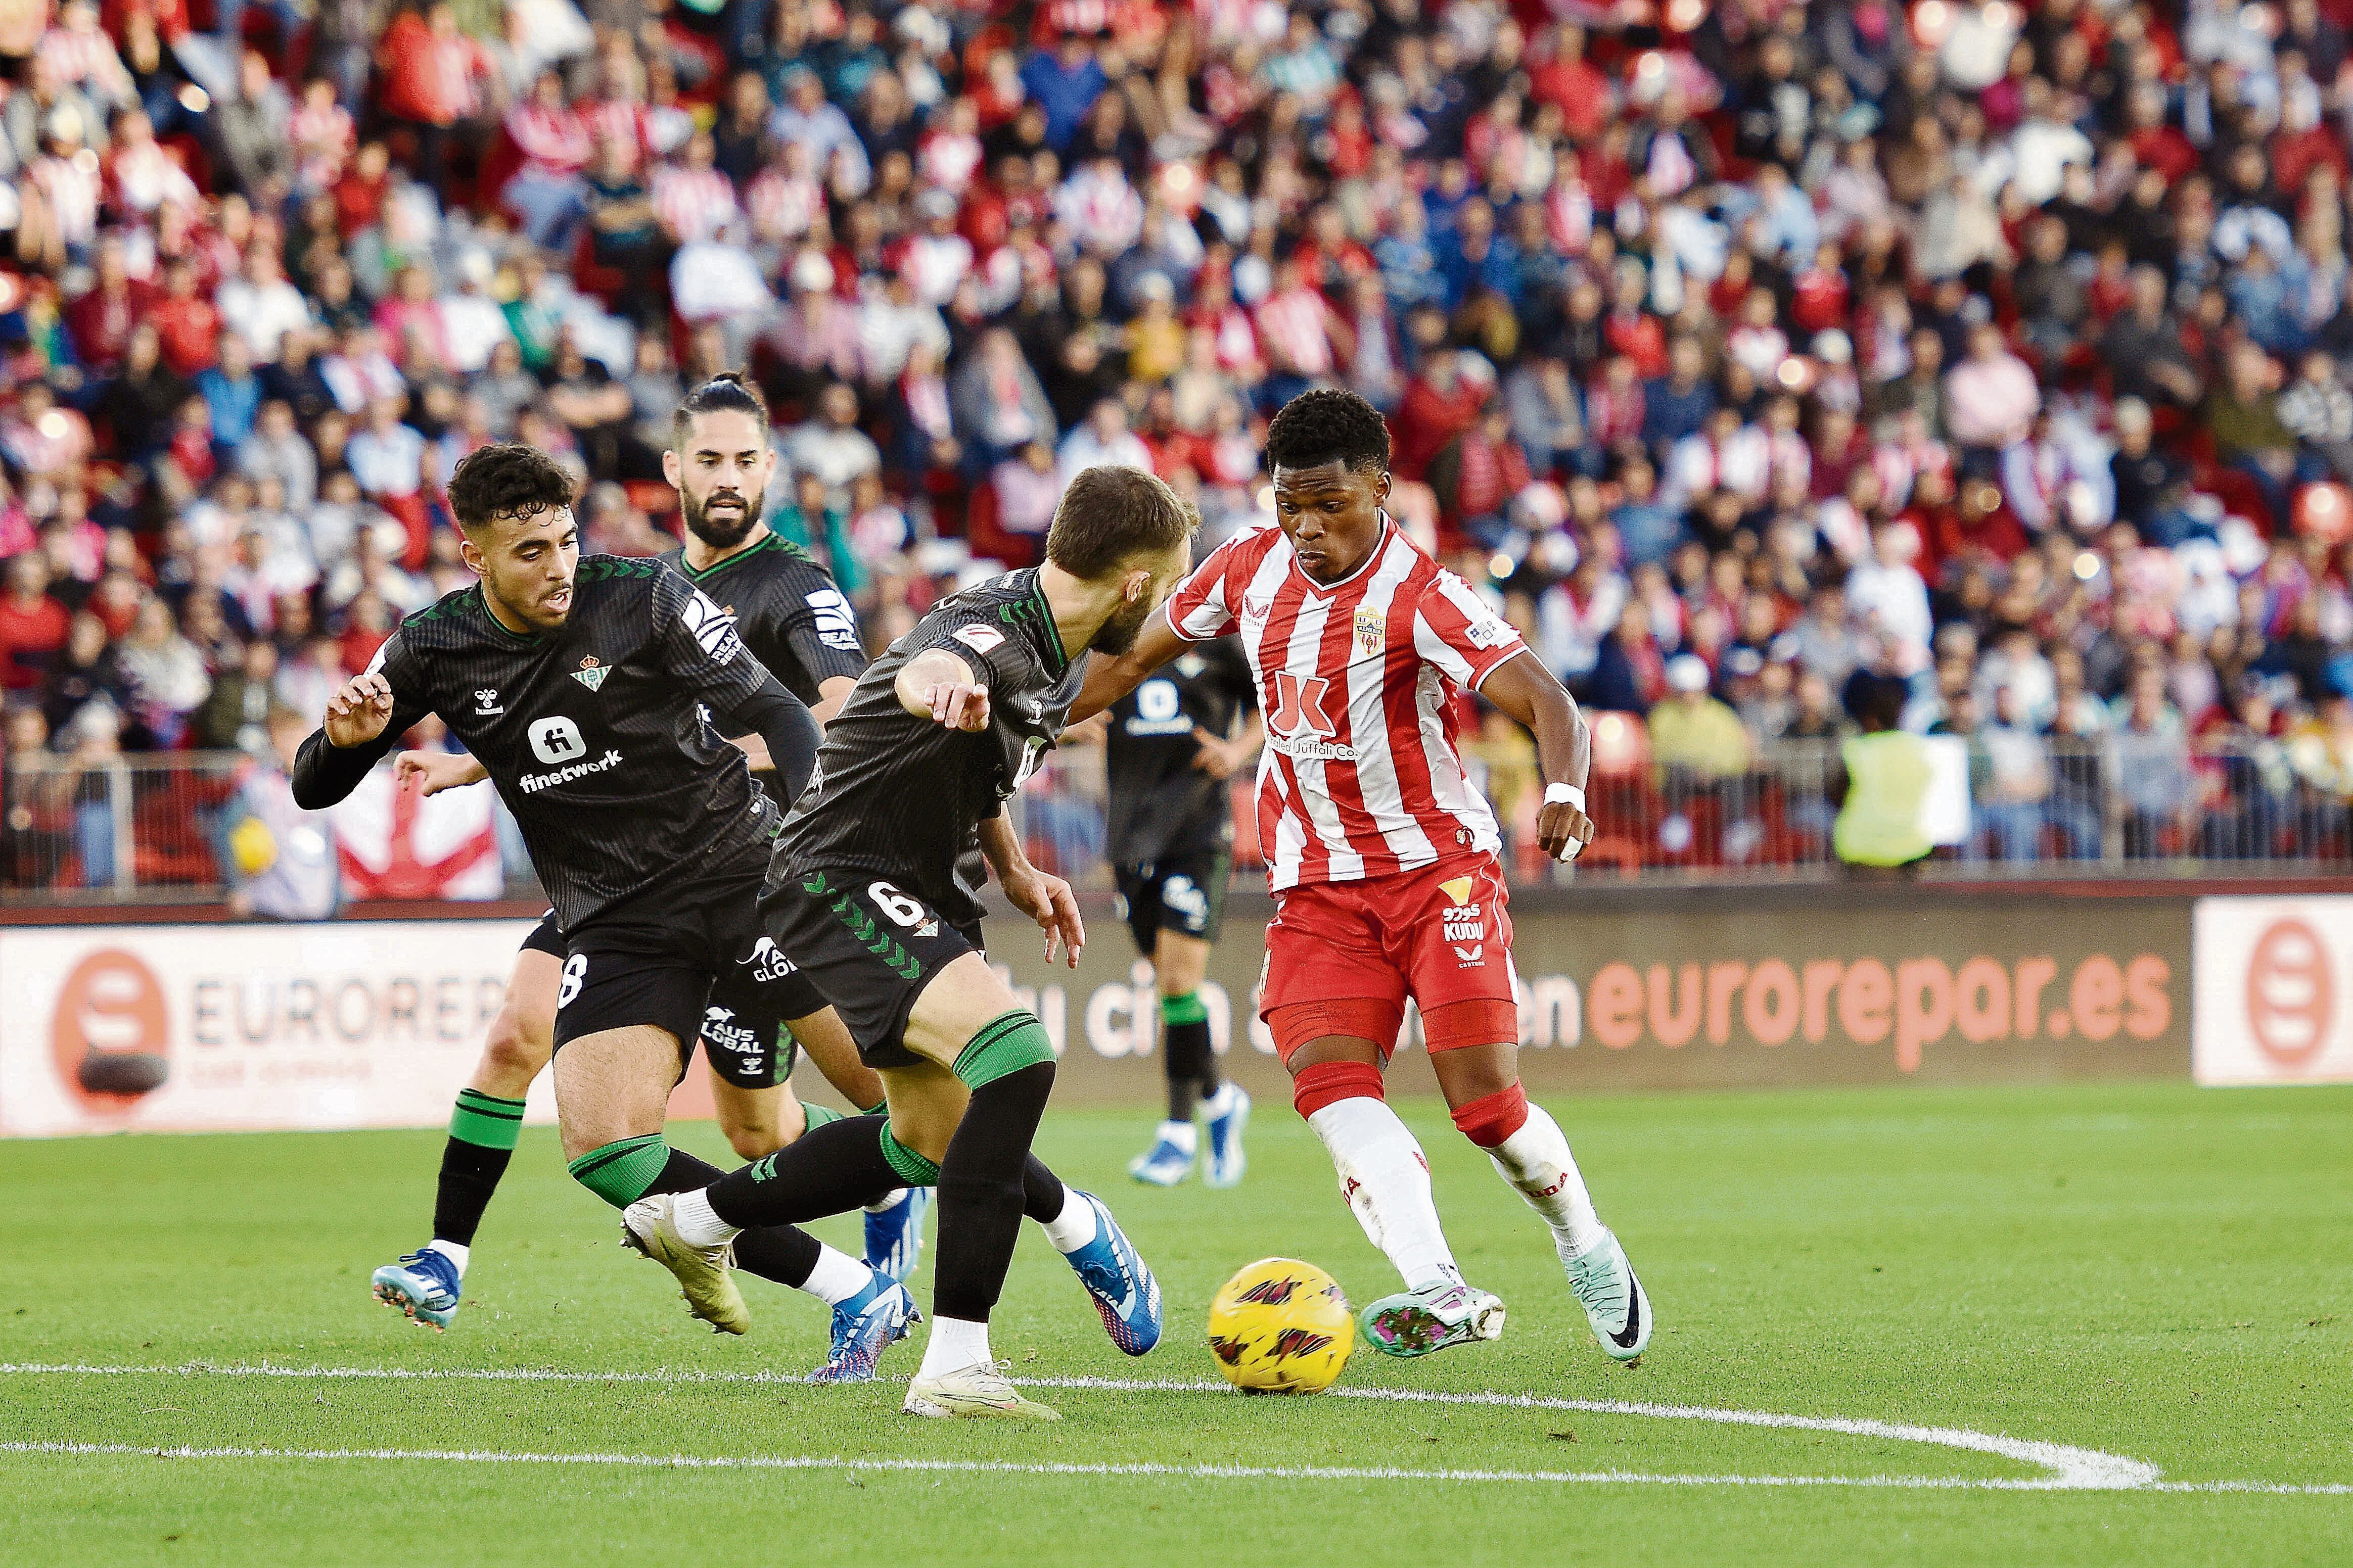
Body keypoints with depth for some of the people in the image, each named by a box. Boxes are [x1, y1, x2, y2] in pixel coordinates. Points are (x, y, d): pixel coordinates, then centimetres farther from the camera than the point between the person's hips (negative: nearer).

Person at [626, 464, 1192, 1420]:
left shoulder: (1055, 654, 5)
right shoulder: (994, 634, -27)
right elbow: (925, 670, -53)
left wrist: (1014, 868, 14)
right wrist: (940, 685, -76)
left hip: (914, 894, 11)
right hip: (839, 884, -11)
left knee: (933, 1141, 23)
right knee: (1014, 1054, -31)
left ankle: (697, 1222, 47)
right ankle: (955, 1367, -32)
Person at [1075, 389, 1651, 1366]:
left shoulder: (1420, 596, -15)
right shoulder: (1250, 570, 3)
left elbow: (1545, 702, -26)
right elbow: (1132, 657, 19)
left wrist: (1565, 791, -46)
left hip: (1439, 867, -4)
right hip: (1317, 892, 4)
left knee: (1486, 1100, -12)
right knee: (1327, 1075, -21)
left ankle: (1588, 1252, 18)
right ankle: (1439, 1292, -34)